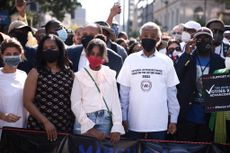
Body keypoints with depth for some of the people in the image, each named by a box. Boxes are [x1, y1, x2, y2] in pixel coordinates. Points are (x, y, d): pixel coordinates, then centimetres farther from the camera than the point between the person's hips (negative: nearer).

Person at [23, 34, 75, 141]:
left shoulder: (69, 73, 7)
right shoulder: (35, 73, 0)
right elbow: (27, 102, -5)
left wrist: (76, 124, 0)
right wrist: (45, 121, -13)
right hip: (38, 126, -2)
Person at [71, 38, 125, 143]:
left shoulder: (110, 74, 9)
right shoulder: (80, 76, 5)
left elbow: (115, 101, 5)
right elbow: (76, 104, -1)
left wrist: (117, 127, -6)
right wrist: (90, 127, -11)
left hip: (106, 121, 1)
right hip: (87, 121, -1)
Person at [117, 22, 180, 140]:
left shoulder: (166, 62, 3)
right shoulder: (130, 60, 3)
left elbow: (171, 92, 4)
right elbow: (124, 91, 5)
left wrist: (173, 119, 2)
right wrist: (123, 118, 1)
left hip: (159, 124, 0)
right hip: (134, 122, 1)